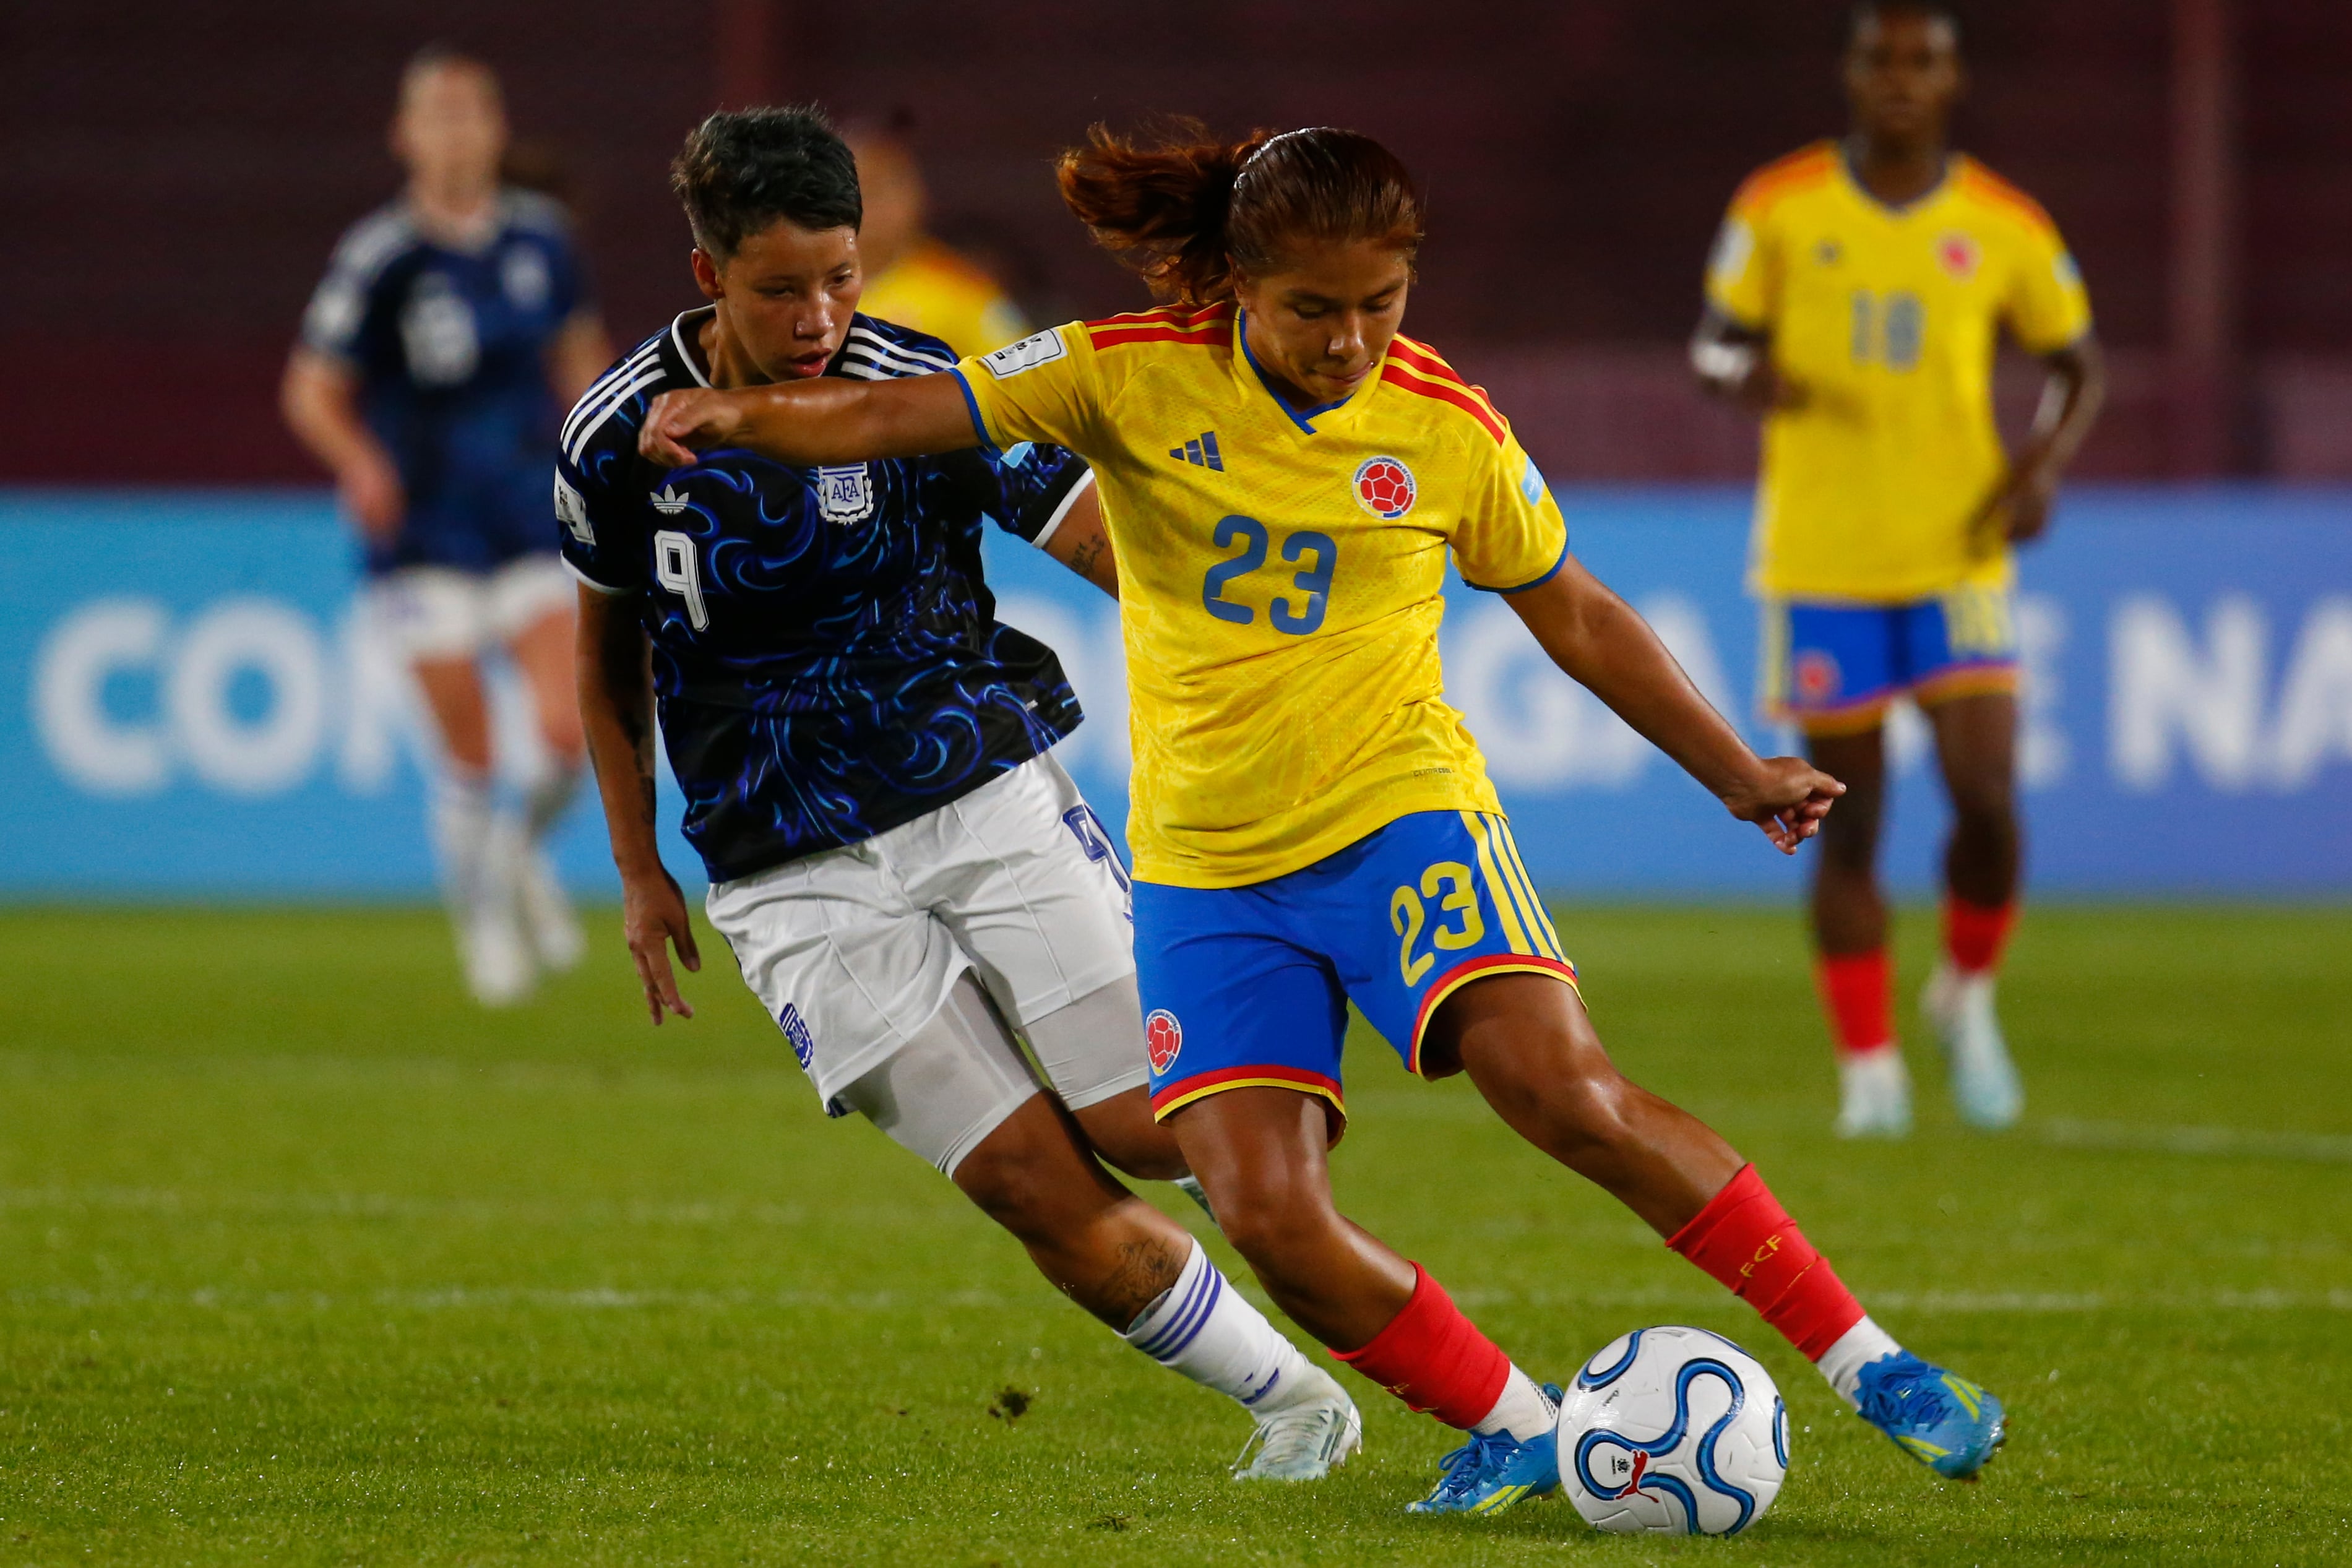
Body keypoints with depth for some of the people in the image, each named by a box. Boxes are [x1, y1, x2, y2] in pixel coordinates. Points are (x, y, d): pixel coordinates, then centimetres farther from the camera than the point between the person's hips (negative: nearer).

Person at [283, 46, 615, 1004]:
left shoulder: (541, 239, 3)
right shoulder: (380, 258, -10)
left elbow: (579, 351, 19)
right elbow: (312, 392, -7)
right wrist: (362, 465, -26)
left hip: (527, 523, 3)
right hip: (422, 539, -3)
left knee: (572, 730, -11)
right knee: (469, 755, -2)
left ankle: (522, 853, 21)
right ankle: (485, 925, 19)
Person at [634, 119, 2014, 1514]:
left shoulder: (1449, 431, -2)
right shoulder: (1134, 378, -4)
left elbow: (1576, 616, 12)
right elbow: (890, 417, -9)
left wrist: (1739, 772, 13)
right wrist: (731, 417, -27)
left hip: (1401, 819, -1)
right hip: (1205, 868, 2)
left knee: (1565, 1093, -23)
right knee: (1268, 1216, -14)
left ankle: (1861, 1357, -12)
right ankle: (1518, 1429, 7)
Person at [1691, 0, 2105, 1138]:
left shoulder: (2004, 228, 1)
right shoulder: (1778, 209, 0)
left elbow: (2078, 366, 13)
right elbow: (1715, 345, 6)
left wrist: (2044, 467, -6)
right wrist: (1745, 376, -18)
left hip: (1957, 557, 0)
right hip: (1820, 562, 0)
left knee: (1988, 806, -11)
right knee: (1849, 825, 1)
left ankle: (1966, 994, 18)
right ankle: (1868, 1071, 13)